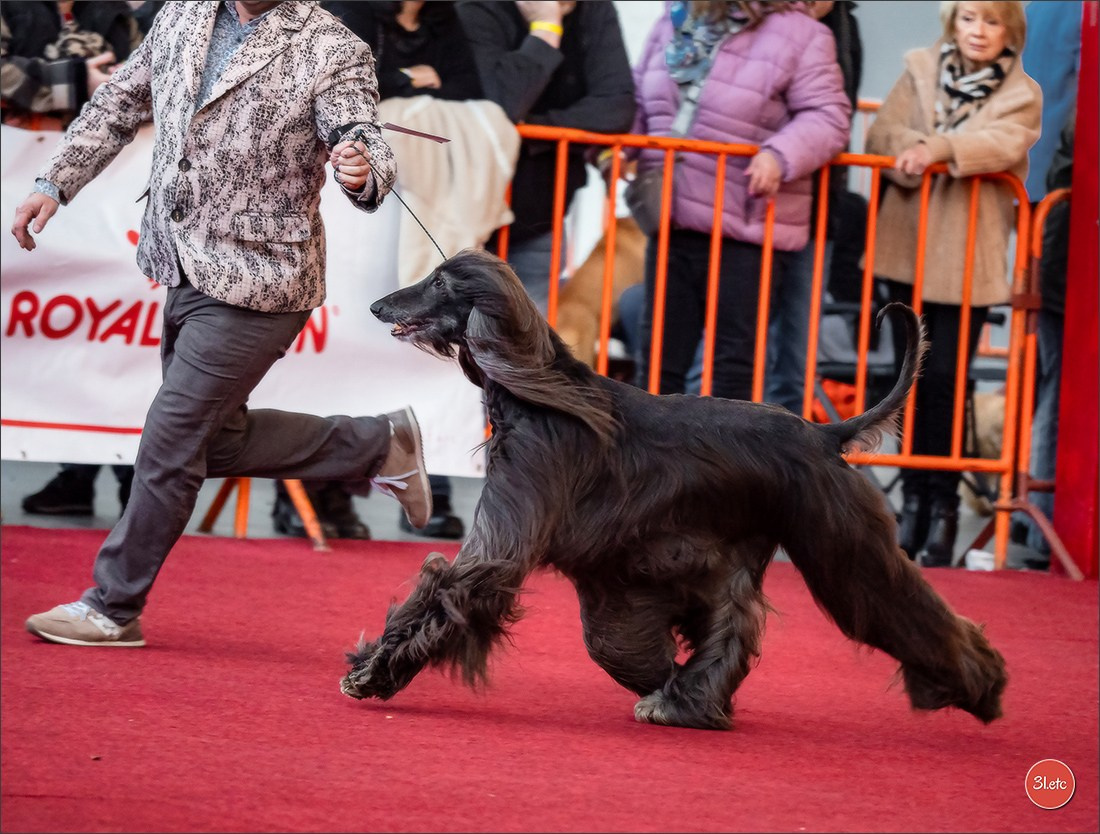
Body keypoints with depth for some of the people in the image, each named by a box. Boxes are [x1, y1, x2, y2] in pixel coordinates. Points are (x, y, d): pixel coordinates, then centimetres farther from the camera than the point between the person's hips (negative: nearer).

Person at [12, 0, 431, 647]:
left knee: (172, 438, -5)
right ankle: (377, 445, 32)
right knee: (216, 441, 16)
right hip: (186, 271, 8)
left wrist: (362, 172, -47)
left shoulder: (334, 52, -13)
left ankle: (114, 608, 8)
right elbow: (121, 103, 17)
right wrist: (56, 184, 12)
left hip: (257, 283, -8)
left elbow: (365, 144, -24)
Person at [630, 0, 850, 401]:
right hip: (671, 218, 5)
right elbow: (640, 99, 18)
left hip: (744, 228, -5)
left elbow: (827, 117, -9)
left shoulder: (798, 34, -8)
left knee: (733, 364, 3)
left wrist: (781, 155, -25)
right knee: (659, 355, 10)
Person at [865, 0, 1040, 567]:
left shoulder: (1022, 96, 2)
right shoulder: (920, 72, 10)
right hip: (908, 246, 3)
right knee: (911, 379, 6)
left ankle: (943, 506, 0)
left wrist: (939, 147, -30)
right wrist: (909, 150, -21)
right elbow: (882, 132, 1)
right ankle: (914, 500, 13)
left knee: (945, 382, -7)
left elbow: (1002, 144, -17)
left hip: (969, 259, -3)